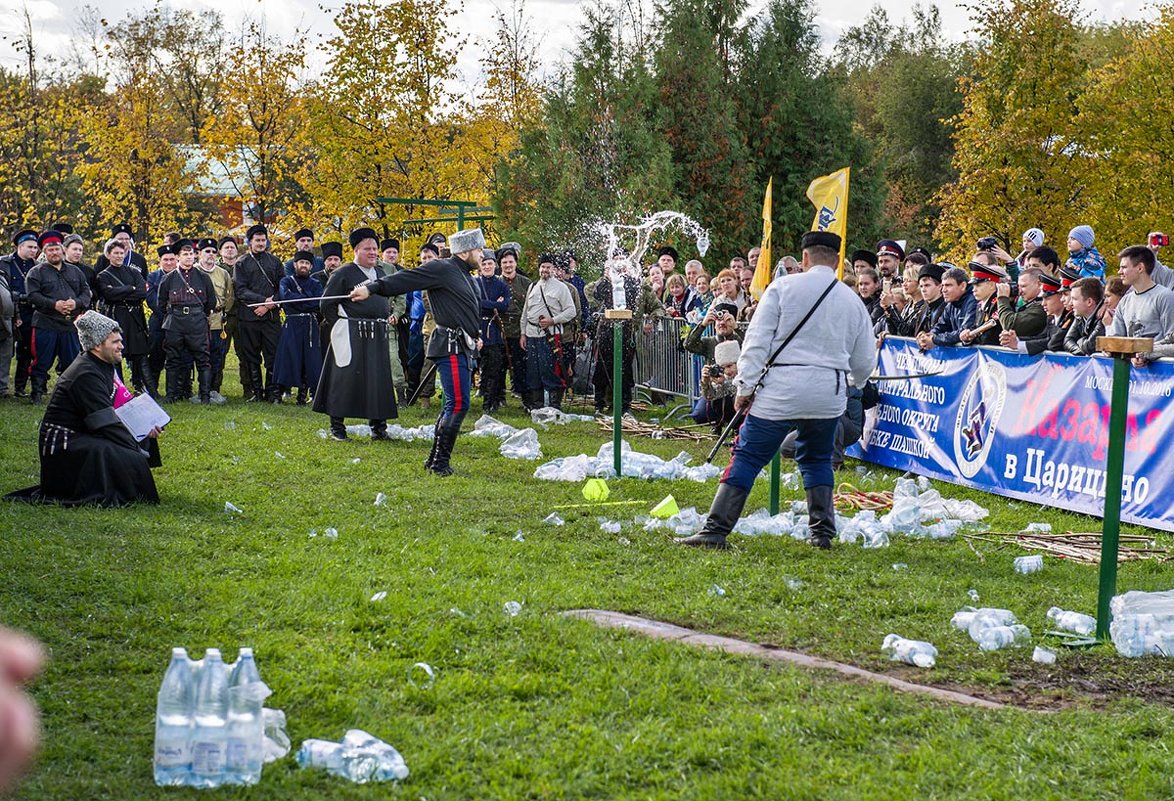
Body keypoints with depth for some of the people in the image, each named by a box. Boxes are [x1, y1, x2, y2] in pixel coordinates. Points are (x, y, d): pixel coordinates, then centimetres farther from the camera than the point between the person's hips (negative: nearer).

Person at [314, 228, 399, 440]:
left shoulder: (381, 273, 15)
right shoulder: (342, 274, -4)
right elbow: (326, 305, -3)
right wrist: (340, 328, -4)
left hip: (378, 336, 6)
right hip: (351, 336, -6)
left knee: (379, 380, 5)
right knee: (345, 378, -3)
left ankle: (378, 426, 12)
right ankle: (337, 426, 5)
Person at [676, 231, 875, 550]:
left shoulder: (783, 287, -1)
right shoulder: (852, 302, 10)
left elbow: (757, 341, -7)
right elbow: (864, 362, 18)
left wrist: (745, 386, -3)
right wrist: (854, 382, 40)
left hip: (780, 392, -3)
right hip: (829, 396, 4)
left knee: (747, 457, -1)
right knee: (817, 460, 23)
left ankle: (715, 530, -6)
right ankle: (823, 531, 17)